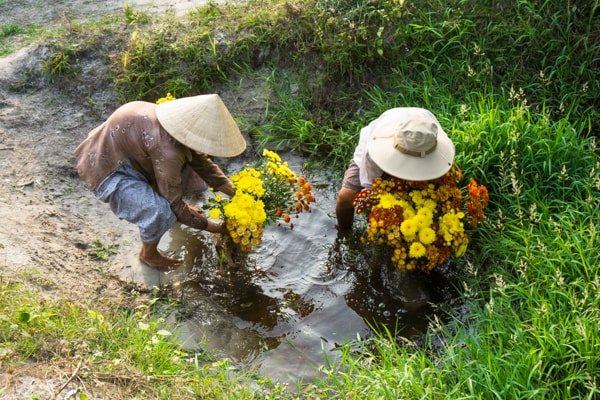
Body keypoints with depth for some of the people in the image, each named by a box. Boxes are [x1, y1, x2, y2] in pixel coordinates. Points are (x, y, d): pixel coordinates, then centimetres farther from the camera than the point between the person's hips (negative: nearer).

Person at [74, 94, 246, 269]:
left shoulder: (183, 121, -12)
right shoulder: (167, 149, -36)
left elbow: (202, 162, 4)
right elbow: (174, 205, -25)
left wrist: (235, 192, -2)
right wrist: (209, 226, -13)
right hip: (108, 169, -8)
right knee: (160, 212, -27)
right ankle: (148, 254, 5)